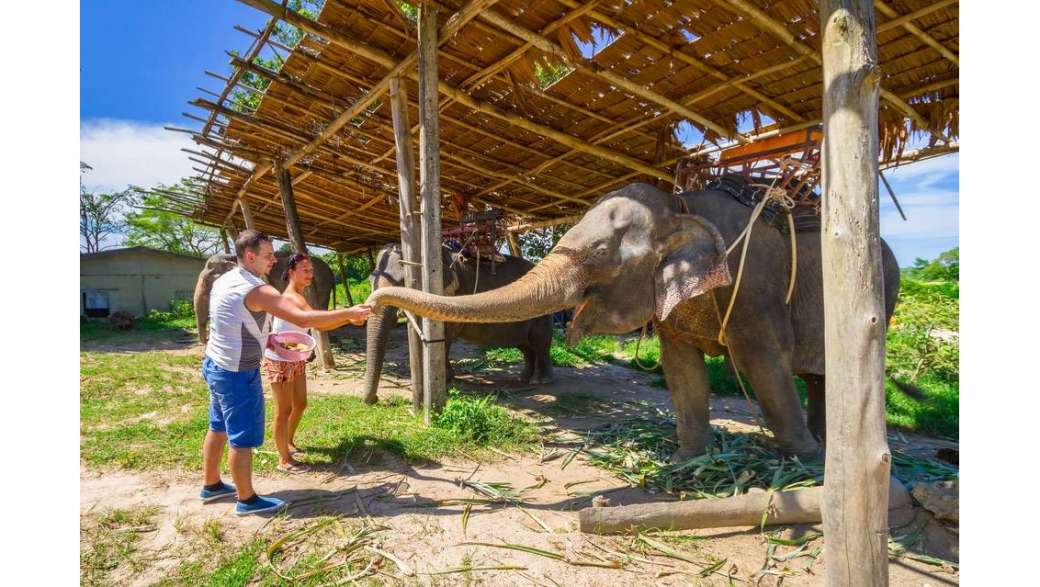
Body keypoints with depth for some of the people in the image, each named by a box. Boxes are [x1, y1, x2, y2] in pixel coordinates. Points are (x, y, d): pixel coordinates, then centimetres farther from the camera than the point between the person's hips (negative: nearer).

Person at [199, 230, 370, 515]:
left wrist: (265, 338, 14)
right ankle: (247, 500, 16)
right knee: (243, 437, 3)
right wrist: (349, 313, -29)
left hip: (216, 365, 10)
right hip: (237, 373, -10)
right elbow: (303, 318, -34)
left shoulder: (223, 280, 5)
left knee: (219, 428, 22)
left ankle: (211, 485, 38)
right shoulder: (256, 290, -24)